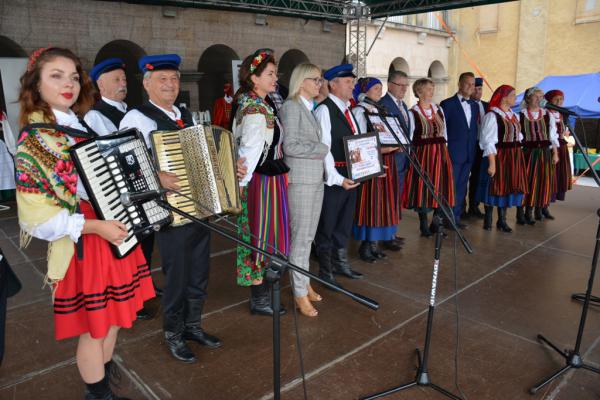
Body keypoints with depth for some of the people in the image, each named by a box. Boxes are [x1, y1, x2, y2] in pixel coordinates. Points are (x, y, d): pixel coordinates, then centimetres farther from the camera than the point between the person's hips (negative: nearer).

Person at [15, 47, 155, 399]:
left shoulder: (87, 124, 7)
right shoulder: (35, 139, -14)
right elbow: (36, 213, -18)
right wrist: (95, 226, -24)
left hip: (116, 231, 7)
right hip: (83, 244, -7)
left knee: (113, 314, 21)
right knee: (93, 325, 8)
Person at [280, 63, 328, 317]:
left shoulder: (310, 108, 17)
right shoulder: (291, 106, -8)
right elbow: (290, 146, -16)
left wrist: (321, 150, -1)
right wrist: (323, 149, -9)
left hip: (316, 179, 8)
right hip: (300, 179, -8)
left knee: (308, 236, 13)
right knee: (300, 236, -2)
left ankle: (304, 282, 26)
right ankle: (300, 293, 9)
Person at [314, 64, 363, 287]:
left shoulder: (347, 109, 14)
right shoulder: (324, 110, -12)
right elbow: (323, 148, -18)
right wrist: (337, 178, -21)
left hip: (350, 177, 8)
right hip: (333, 179, -8)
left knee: (344, 223, 19)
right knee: (327, 226, 6)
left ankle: (340, 263, 35)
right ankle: (325, 271, 20)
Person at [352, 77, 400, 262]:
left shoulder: (379, 111, 17)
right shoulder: (359, 111, -7)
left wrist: (394, 145, 3)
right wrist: (379, 150, -22)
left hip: (385, 162, 8)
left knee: (382, 202, 9)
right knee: (370, 203, -5)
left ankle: (373, 243, 19)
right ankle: (365, 245, 6)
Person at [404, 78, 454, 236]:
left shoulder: (439, 110, 10)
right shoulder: (412, 113, -5)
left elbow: (444, 133, 15)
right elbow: (409, 138, -3)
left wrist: (444, 151, 10)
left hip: (440, 153, 5)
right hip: (422, 154, -5)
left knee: (440, 188, 5)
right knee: (423, 187, 1)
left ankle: (436, 223, 19)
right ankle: (424, 225, 14)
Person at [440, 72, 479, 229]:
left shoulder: (474, 106, 14)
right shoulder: (447, 104, -6)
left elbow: (474, 128, 18)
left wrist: (474, 148, 10)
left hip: (469, 154, 6)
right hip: (453, 153, -6)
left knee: (462, 186, 10)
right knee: (451, 186, -2)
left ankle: (456, 217, 19)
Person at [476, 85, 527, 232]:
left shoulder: (514, 116, 12)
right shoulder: (492, 115, -12)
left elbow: (518, 136, 17)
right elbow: (488, 142, -15)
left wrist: (517, 157, 12)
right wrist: (492, 163, -19)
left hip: (513, 157, 7)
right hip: (498, 157, -7)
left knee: (507, 186, 10)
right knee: (494, 187, 2)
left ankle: (502, 220, 21)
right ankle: (488, 219, 17)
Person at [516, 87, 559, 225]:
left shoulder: (548, 115, 8)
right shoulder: (521, 115, -2)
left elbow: (553, 136, 10)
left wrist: (555, 153, 6)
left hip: (544, 153, 4)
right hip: (526, 152, -4)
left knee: (540, 182, 5)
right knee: (524, 182, -2)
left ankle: (529, 213, 16)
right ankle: (520, 214, 8)